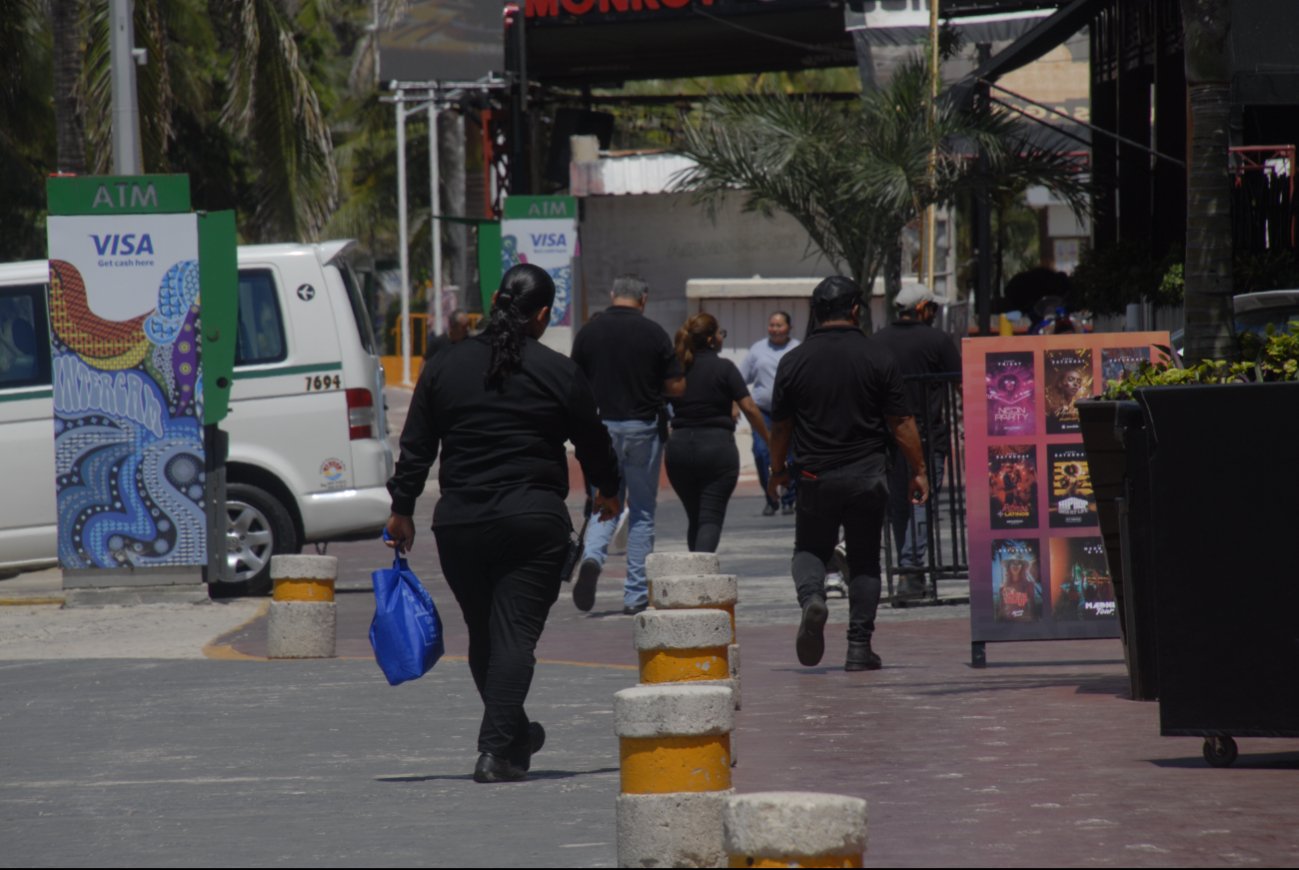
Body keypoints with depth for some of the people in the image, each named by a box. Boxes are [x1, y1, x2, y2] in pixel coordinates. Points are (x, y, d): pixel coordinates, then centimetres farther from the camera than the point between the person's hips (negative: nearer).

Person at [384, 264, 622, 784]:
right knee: (515, 633, -4)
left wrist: (402, 509, 15)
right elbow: (593, 443, 9)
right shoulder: (559, 373, -1)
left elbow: (416, 447, 7)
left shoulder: (444, 368, 6)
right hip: (534, 520, -3)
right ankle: (497, 749, -14)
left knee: (483, 635, 16)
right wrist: (608, 491, 28)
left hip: (458, 522, 3)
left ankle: (512, 735, 31)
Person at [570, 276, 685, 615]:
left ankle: (592, 556, -18)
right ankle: (635, 594, 8)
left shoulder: (589, 332, 0)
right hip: (643, 428, -2)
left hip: (601, 425, 2)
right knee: (642, 509, 9)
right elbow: (677, 387, -4)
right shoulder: (653, 333, -6)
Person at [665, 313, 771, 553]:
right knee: (711, 518, -6)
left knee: (694, 517, 17)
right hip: (717, 446, -4)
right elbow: (749, 408, -7)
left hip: (679, 446, 4)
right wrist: (769, 440, 2)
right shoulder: (724, 368, -5)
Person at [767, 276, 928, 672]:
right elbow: (901, 423, -4)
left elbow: (781, 424, 6)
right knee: (864, 561, 9)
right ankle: (859, 647, 6)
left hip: (815, 475, 0)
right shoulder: (878, 358, -4)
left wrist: (777, 469, 20)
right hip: (867, 474, 0)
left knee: (810, 550, 15)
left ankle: (811, 598, -17)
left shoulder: (794, 362, -1)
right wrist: (919, 471, 5)